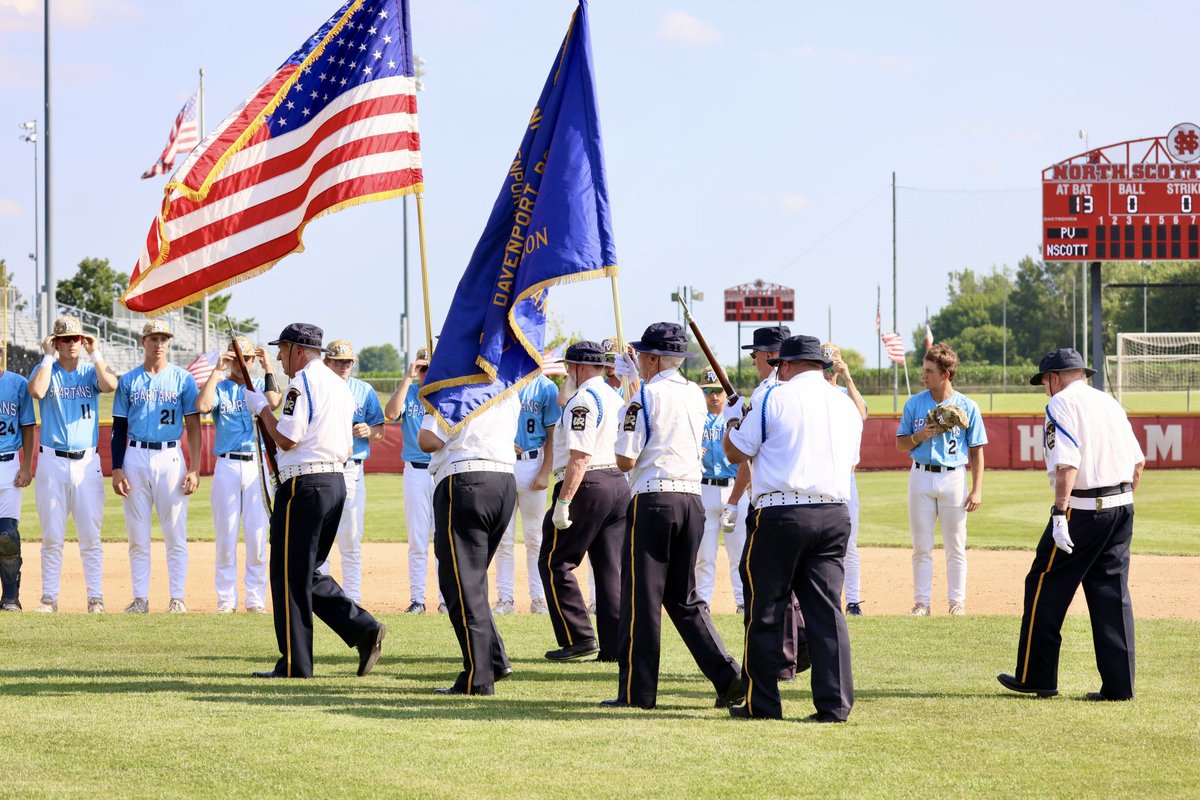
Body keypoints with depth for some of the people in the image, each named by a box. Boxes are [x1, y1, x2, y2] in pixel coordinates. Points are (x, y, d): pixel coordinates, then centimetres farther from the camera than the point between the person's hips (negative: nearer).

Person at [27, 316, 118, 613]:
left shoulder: (91, 372, 9)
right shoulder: (45, 370, 7)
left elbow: (111, 384, -13)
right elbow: (37, 391, -16)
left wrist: (95, 353, -4)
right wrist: (48, 356, -8)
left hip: (87, 463, 1)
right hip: (52, 462, 0)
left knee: (90, 536, 0)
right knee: (52, 536, 1)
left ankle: (96, 597, 4)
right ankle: (49, 597, 5)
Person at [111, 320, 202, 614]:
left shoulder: (183, 379, 5)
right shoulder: (128, 380, 9)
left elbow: (194, 426, 2)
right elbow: (119, 428, 10)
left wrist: (194, 469, -6)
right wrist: (116, 469, 0)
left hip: (170, 457, -2)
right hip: (135, 458, 2)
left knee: (175, 533, -3)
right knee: (137, 534, 3)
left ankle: (177, 598, 1)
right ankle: (140, 598, 7)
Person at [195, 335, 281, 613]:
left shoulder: (259, 387, 12)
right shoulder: (219, 389, 8)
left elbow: (274, 403, -11)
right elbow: (202, 405, -15)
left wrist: (268, 368, -8)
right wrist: (217, 371, -10)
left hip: (256, 465, 1)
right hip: (227, 466, -1)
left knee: (257, 535, 0)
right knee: (225, 535, 0)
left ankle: (255, 598, 6)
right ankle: (226, 599, 4)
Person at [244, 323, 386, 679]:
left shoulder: (302, 382, -10)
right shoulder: (340, 385, 19)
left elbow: (286, 439, -17)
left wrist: (261, 407, -3)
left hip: (303, 484, -9)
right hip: (336, 482, 9)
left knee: (290, 574, -3)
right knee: (307, 572, 16)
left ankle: (295, 664, -1)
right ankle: (363, 628, 2)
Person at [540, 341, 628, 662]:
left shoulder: (582, 401, -11)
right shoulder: (616, 399, 17)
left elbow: (580, 456, -19)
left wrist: (563, 501, -21)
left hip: (587, 485, -9)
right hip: (620, 485, 9)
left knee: (555, 562, -2)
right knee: (612, 569, 8)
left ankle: (579, 638, -8)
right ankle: (616, 646, 5)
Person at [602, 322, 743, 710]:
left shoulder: (645, 397, -8)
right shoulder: (696, 395, 13)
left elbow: (626, 460, -9)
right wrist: (637, 382, 35)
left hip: (653, 500, -7)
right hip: (692, 500, 7)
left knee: (642, 596, 0)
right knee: (685, 598, 13)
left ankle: (637, 691, 2)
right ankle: (727, 677, 0)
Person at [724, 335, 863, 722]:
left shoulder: (775, 398, -3)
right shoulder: (846, 404, 13)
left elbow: (736, 452, 2)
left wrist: (734, 424, 24)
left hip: (781, 515, -5)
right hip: (835, 515, 5)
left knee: (765, 610, 4)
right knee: (827, 610, 5)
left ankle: (761, 702, 6)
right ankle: (835, 703, -1)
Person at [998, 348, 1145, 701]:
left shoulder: (1062, 404, -6)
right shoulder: (1110, 402, 17)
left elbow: (1067, 464, -18)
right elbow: (1138, 462, 15)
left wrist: (1060, 514, -21)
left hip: (1081, 509, -7)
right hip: (1122, 506, 7)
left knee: (1045, 586, 4)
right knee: (1113, 592, 8)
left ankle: (1036, 676, 8)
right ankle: (1119, 684, 3)